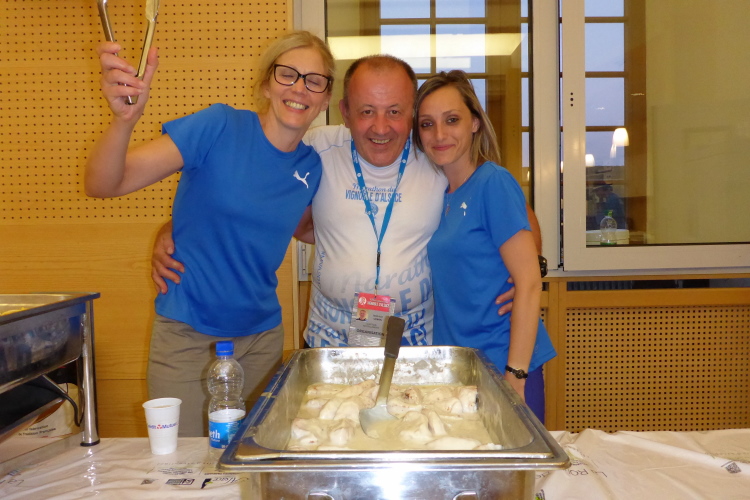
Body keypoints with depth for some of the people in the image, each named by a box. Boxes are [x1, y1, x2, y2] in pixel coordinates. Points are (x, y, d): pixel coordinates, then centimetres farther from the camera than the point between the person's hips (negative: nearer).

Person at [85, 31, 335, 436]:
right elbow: (103, 185, -22)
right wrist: (125, 117, -41)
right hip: (186, 337, -4)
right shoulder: (219, 128, -15)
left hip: (262, 337, 5)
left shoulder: (312, 167, 0)